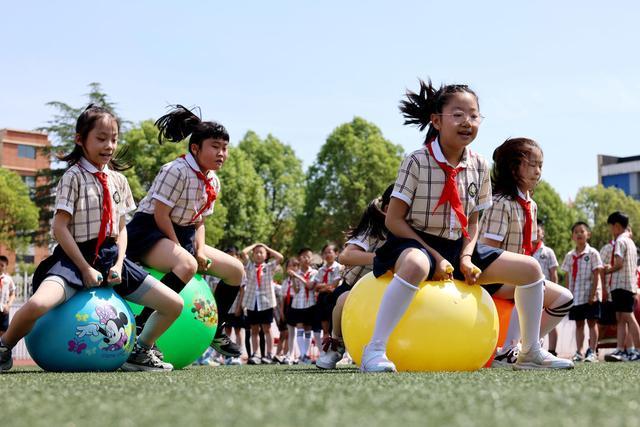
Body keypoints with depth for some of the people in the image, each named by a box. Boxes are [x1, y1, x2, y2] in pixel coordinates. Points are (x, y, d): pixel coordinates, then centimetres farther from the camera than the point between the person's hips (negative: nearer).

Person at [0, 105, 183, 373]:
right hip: (75, 257, -6)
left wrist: (118, 264, -2)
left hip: (111, 256, 6)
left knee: (174, 304, -2)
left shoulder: (118, 180, 12)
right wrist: (85, 269, -15)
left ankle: (140, 352, 20)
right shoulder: (74, 177, -6)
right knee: (37, 304, -36)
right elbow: (60, 227, -11)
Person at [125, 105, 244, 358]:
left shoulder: (213, 182, 7)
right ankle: (141, 327, -39)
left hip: (182, 236, 9)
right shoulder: (177, 171, -19)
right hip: (147, 233, -9)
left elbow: (199, 221, 12)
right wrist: (179, 251, -18)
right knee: (186, 265, -39)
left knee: (236, 271, 6)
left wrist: (199, 251, -5)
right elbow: (160, 215, -21)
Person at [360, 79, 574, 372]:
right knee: (416, 266, -44)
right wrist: (436, 257, -19)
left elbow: (472, 220, 11)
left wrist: (466, 257, -8)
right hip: (418, 244, -6)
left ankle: (530, 352, 11)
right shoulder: (417, 161, -15)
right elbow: (394, 220, -15)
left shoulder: (479, 167, 2)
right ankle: (375, 350, -39)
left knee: (530, 268, -1)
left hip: (457, 247, 7)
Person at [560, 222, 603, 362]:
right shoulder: (570, 255, 9)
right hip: (575, 296, 5)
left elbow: (596, 275, -8)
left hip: (590, 296, -5)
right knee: (578, 324, 9)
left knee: (592, 322, -1)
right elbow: (568, 276, 10)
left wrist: (593, 294, -15)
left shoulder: (592, 253, -4)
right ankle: (579, 352, 12)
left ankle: (592, 352, 0)